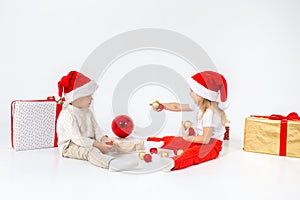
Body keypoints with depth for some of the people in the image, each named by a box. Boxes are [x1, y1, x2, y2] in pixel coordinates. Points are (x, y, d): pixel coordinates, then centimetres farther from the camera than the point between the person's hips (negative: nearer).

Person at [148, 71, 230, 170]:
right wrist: (162, 105, 9)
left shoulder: (209, 113, -24)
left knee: (186, 156, -41)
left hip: (211, 144, -10)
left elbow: (205, 139, -27)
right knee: (170, 140, 12)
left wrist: (187, 138, -24)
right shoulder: (199, 106, 6)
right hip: (199, 140, 10)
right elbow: (178, 107, 17)